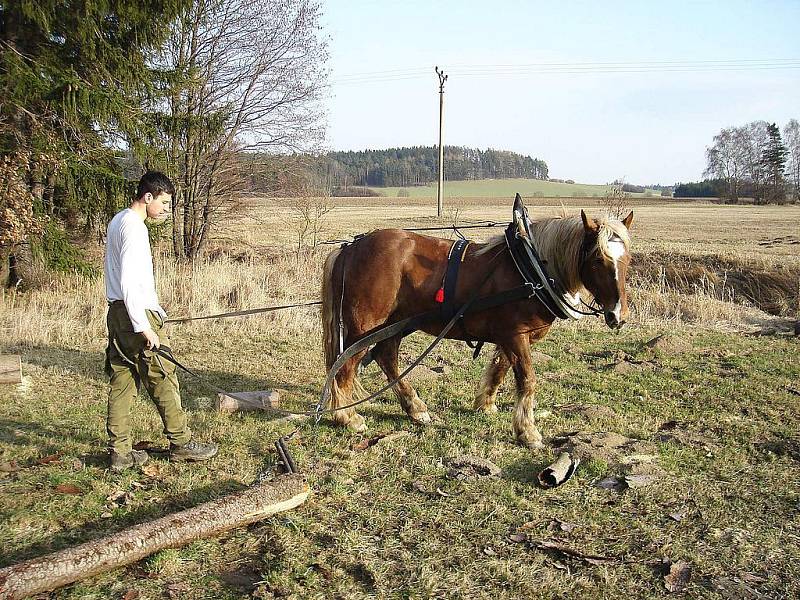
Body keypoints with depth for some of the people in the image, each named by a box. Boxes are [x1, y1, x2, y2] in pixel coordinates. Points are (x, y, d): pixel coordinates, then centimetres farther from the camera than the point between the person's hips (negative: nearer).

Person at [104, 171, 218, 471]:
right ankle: (181, 443, 12)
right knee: (163, 378, 1)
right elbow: (129, 282, -23)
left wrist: (155, 309, 26)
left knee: (121, 382, 10)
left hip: (117, 312, 10)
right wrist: (144, 327, -22)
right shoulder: (134, 227, -16)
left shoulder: (118, 221, 15)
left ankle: (119, 452, 14)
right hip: (135, 314, -10)